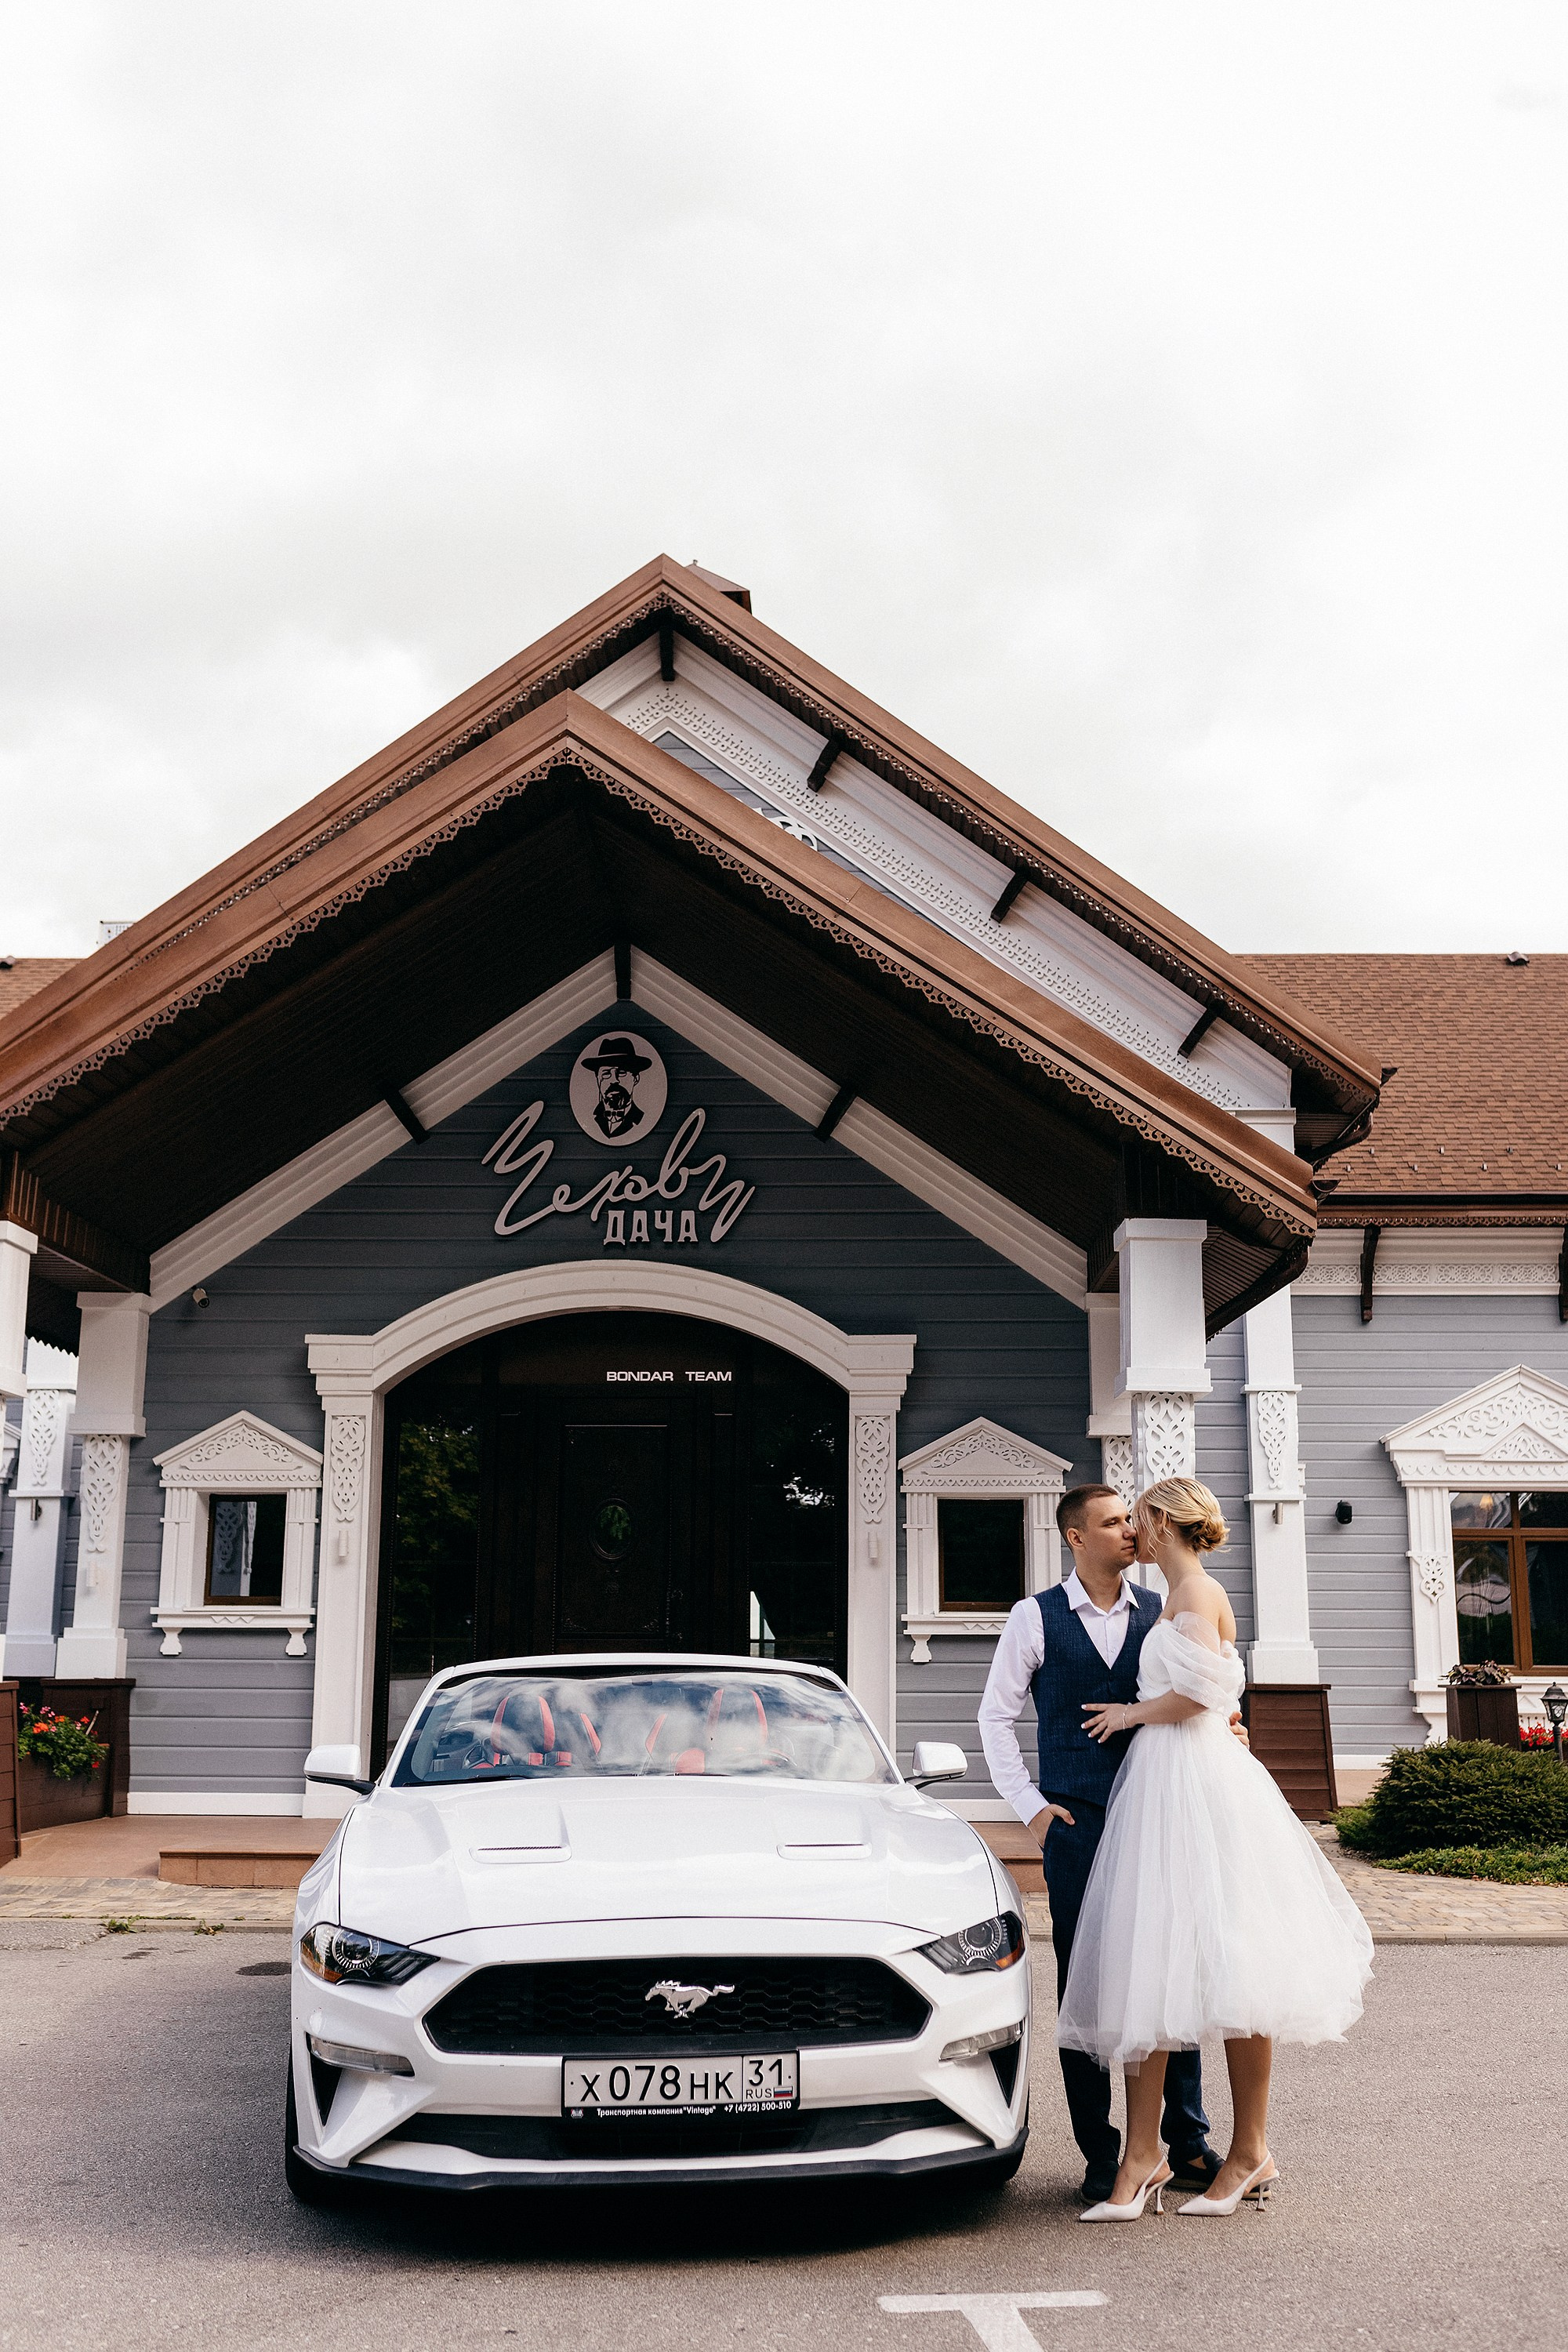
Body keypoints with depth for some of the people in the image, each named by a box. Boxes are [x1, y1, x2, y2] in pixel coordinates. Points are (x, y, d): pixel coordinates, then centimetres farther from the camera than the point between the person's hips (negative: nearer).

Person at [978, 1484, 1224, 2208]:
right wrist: (1029, 1806, 0)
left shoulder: (1159, 1613, 9)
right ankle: (1100, 2155, 12)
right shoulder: (1036, 1617, 2)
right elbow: (996, 1715, 6)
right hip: (1076, 1822, -2)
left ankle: (1188, 2142, 16)